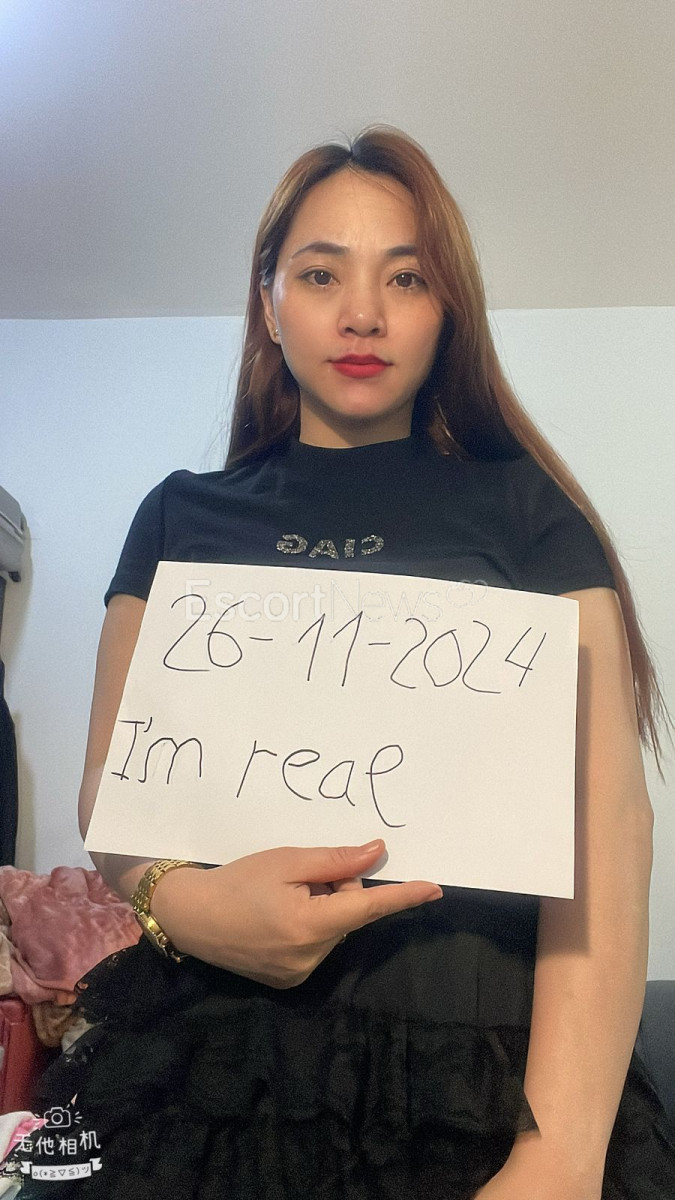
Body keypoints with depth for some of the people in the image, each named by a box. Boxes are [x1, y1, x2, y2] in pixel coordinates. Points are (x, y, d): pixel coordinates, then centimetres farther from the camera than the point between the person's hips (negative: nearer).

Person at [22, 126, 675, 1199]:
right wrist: (177, 898, -17)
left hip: (480, 1073, -1)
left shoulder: (523, 509, 1)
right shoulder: (184, 516, 8)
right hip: (201, 1066, 2)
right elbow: (108, 787, 6)